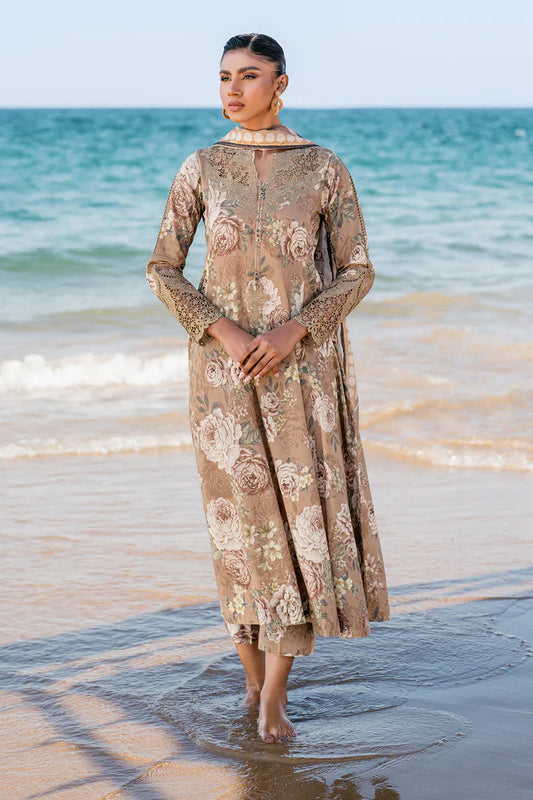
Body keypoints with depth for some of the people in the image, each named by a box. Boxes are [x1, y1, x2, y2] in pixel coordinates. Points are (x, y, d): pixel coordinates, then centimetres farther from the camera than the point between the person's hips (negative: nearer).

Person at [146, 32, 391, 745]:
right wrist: (224, 331, -14)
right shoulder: (201, 169, 0)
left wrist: (294, 329, -16)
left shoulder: (326, 169, -2)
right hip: (224, 364, 1)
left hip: (306, 362, -1)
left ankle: (274, 697, 0)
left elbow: (357, 272, 0)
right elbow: (163, 271, 2)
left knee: (302, 512, -6)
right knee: (242, 515, 4)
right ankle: (253, 667, 25)